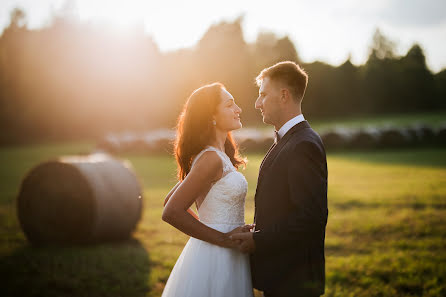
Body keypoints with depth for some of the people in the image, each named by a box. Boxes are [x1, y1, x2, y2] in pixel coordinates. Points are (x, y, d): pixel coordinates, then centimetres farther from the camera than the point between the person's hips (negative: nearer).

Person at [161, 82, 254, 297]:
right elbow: (171, 213, -23)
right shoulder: (211, 159, -17)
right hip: (215, 260, -9)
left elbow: (171, 199, 18)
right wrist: (223, 238, -17)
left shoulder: (217, 155, 11)